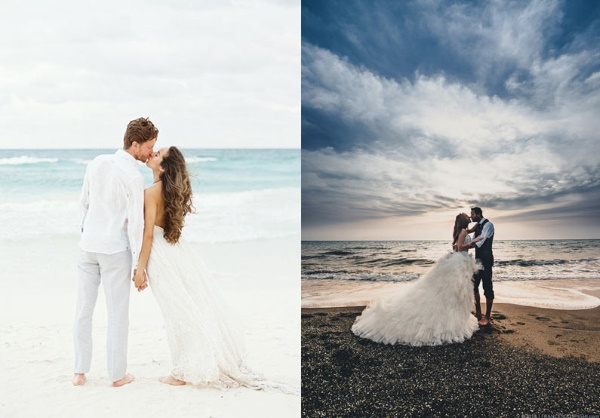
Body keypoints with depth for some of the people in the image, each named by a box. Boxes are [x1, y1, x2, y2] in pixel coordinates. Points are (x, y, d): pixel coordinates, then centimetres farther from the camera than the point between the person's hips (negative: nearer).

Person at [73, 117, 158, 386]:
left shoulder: (97, 163, 4)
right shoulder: (134, 177, -15)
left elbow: (83, 202, 13)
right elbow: (135, 223, -15)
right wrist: (139, 264, -9)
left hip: (88, 244, 6)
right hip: (115, 248, -6)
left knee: (83, 309, 11)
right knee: (117, 312, 4)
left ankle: (80, 372, 17)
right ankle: (117, 374, 12)